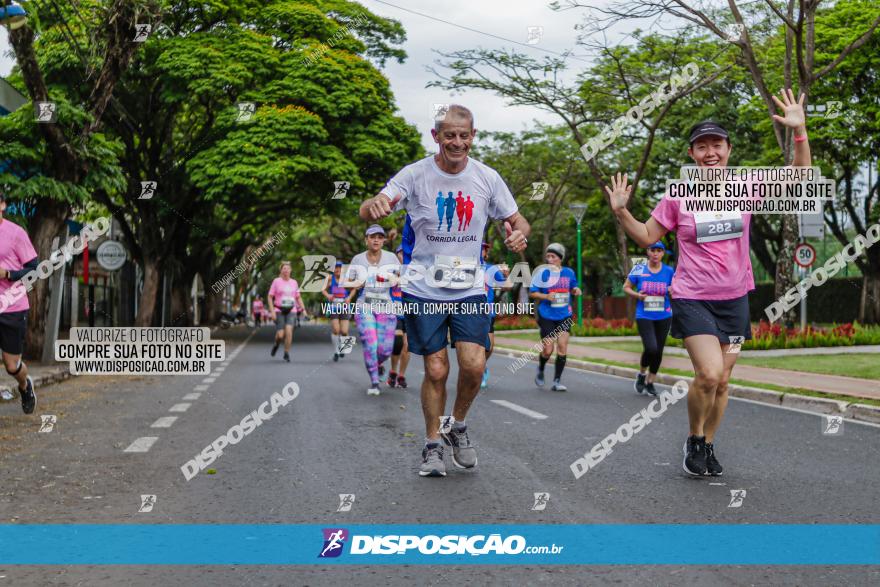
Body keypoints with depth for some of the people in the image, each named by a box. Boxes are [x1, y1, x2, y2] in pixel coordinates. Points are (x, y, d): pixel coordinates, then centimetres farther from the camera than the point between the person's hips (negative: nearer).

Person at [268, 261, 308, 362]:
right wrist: (272, 311, -10)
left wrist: (303, 309, 5)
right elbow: (270, 297, -1)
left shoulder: (294, 282, 9)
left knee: (289, 331, -18)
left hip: (291, 311, 2)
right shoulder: (276, 281, -1)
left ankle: (286, 353, -4)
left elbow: (298, 298, 17)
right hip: (279, 311, -2)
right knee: (280, 335, -8)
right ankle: (276, 344, 28)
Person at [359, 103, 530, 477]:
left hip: (470, 288, 1)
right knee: (436, 371, 0)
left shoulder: (487, 177, -1)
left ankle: (458, 426, 17)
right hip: (423, 289, -1)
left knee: (474, 365, -12)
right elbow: (367, 212, -15)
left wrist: (519, 234, -17)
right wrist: (376, 205, -41)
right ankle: (432, 445, 21)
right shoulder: (415, 174, -7)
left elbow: (517, 220, 8)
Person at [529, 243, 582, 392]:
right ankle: (540, 370, 30)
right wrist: (546, 296, -18)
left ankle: (557, 381, 3)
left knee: (562, 347, -6)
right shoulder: (543, 273, -5)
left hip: (564, 316, 2)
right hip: (547, 316, -2)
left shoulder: (569, 272, 4)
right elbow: (532, 293, -2)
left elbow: (573, 287, 20)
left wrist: (576, 290, -3)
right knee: (548, 350, -3)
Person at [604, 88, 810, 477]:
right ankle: (694, 440, 5)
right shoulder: (677, 196, -4)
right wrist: (621, 212, -9)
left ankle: (708, 446, 29)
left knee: (721, 381, 9)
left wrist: (800, 131, -6)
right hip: (692, 299, -3)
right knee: (709, 373, -20)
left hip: (735, 299, 3)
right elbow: (646, 237, 8)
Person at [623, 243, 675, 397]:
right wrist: (637, 295, -11)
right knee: (651, 348, -18)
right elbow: (626, 287, 8)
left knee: (658, 351, 7)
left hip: (664, 317, 3)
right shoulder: (639, 270, -2)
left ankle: (650, 382, 26)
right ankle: (641, 375, 11)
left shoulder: (669, 271, 1)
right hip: (644, 316, -2)